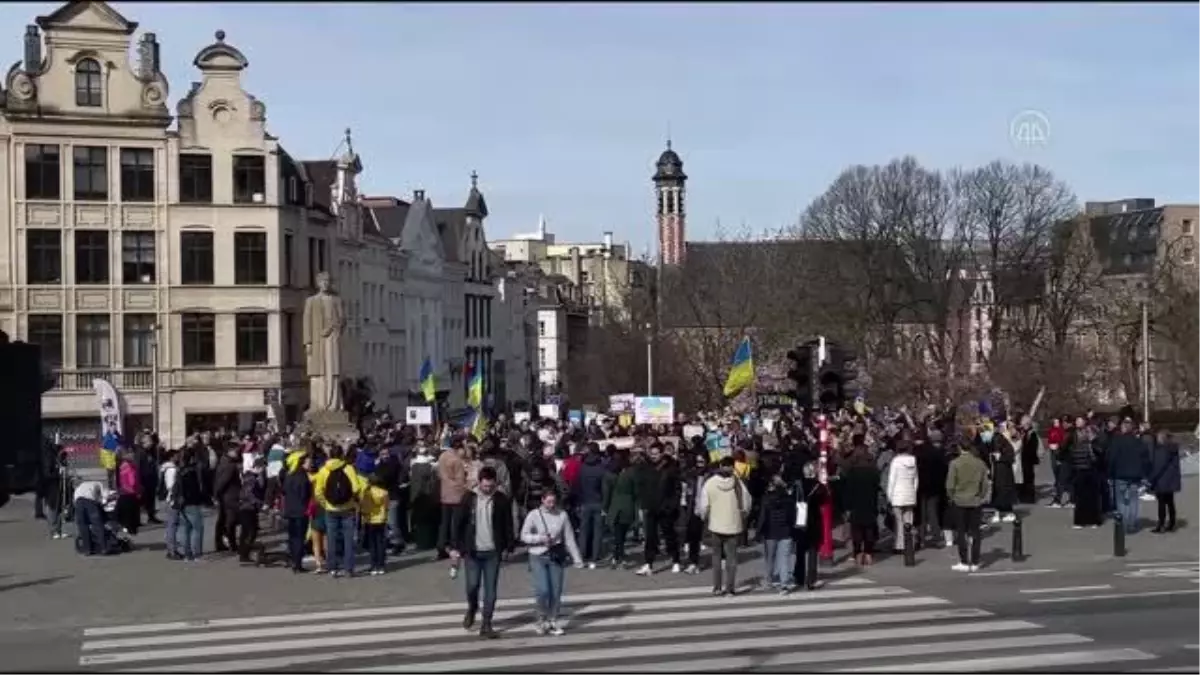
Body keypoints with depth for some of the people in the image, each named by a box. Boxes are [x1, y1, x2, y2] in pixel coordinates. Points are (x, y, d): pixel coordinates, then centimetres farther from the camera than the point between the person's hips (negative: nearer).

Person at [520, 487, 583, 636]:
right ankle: (542, 619, 12)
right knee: (543, 591, -12)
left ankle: (552, 621, 20)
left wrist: (577, 558, 2)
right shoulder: (533, 515, -6)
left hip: (557, 558, 2)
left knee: (556, 592, 3)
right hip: (538, 558, -2)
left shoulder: (562, 515, -2)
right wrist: (540, 538, -19)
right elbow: (524, 536, -4)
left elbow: (569, 538, 2)